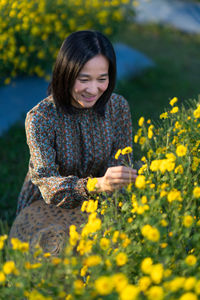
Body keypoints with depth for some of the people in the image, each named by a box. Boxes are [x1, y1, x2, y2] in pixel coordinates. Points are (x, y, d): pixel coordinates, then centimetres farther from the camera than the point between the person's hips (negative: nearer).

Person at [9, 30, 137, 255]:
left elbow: (120, 166, -3)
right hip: (45, 209, -3)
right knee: (58, 240, -33)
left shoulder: (118, 107, -7)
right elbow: (47, 185, -28)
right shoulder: (39, 118, -20)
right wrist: (98, 185, -47)